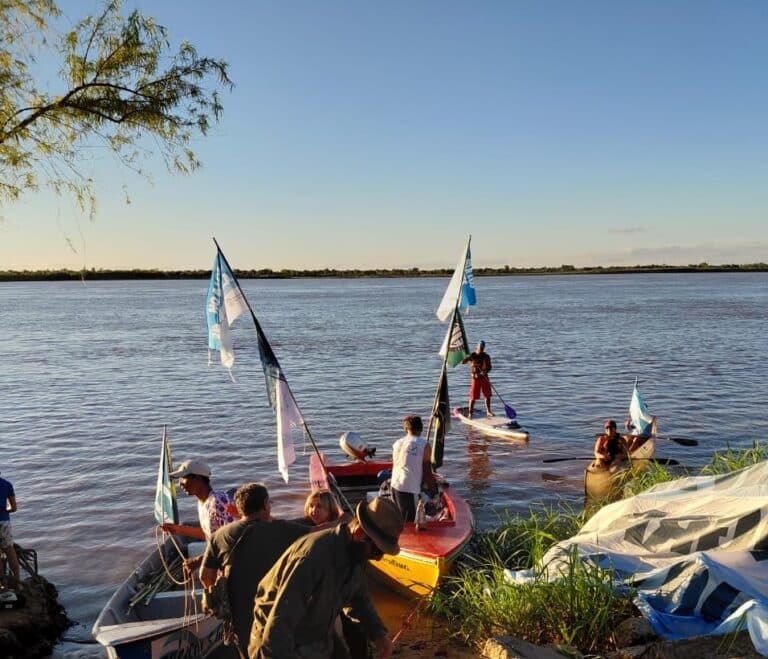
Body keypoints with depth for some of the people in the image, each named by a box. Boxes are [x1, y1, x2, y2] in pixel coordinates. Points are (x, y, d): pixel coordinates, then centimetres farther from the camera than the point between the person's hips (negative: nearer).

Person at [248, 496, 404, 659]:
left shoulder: (356, 555, -8)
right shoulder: (312, 555, -34)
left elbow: (358, 598, 11)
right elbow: (279, 622, -33)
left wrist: (378, 632, -3)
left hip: (321, 640, 8)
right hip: (285, 645, -7)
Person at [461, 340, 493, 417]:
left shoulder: (486, 356, 3)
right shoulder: (472, 355, -7)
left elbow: (489, 367, 3)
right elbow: (462, 362, -15)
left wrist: (485, 371, -18)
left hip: (484, 377, 4)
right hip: (475, 378, -4)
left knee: (488, 395, 8)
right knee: (473, 397, -4)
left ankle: (488, 411, 23)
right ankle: (470, 413, 5)